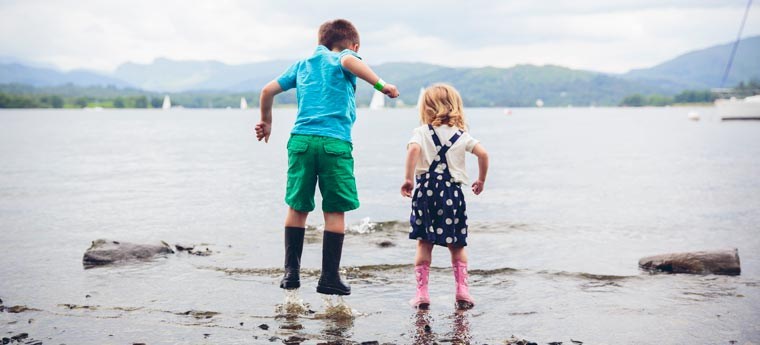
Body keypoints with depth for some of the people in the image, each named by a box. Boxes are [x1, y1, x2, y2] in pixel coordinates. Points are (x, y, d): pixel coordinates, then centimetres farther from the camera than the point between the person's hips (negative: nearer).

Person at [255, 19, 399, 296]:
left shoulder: (302, 64, 24)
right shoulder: (344, 58, 10)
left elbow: (268, 90, 24)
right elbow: (349, 61, -16)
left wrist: (266, 122, 38)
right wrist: (380, 84, -21)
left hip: (300, 139, 4)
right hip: (335, 142, -4)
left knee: (297, 207, 14)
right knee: (335, 212, 3)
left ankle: (291, 271, 12)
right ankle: (329, 278, 3)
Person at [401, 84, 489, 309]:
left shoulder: (421, 132, 1)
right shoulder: (461, 135, 7)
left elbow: (414, 149, -19)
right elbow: (482, 153, -2)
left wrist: (408, 178, -17)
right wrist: (481, 180, 11)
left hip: (426, 191, -1)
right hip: (452, 192, 1)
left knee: (424, 244, 6)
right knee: (456, 245, 12)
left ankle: (422, 292, 5)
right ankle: (462, 290, 9)